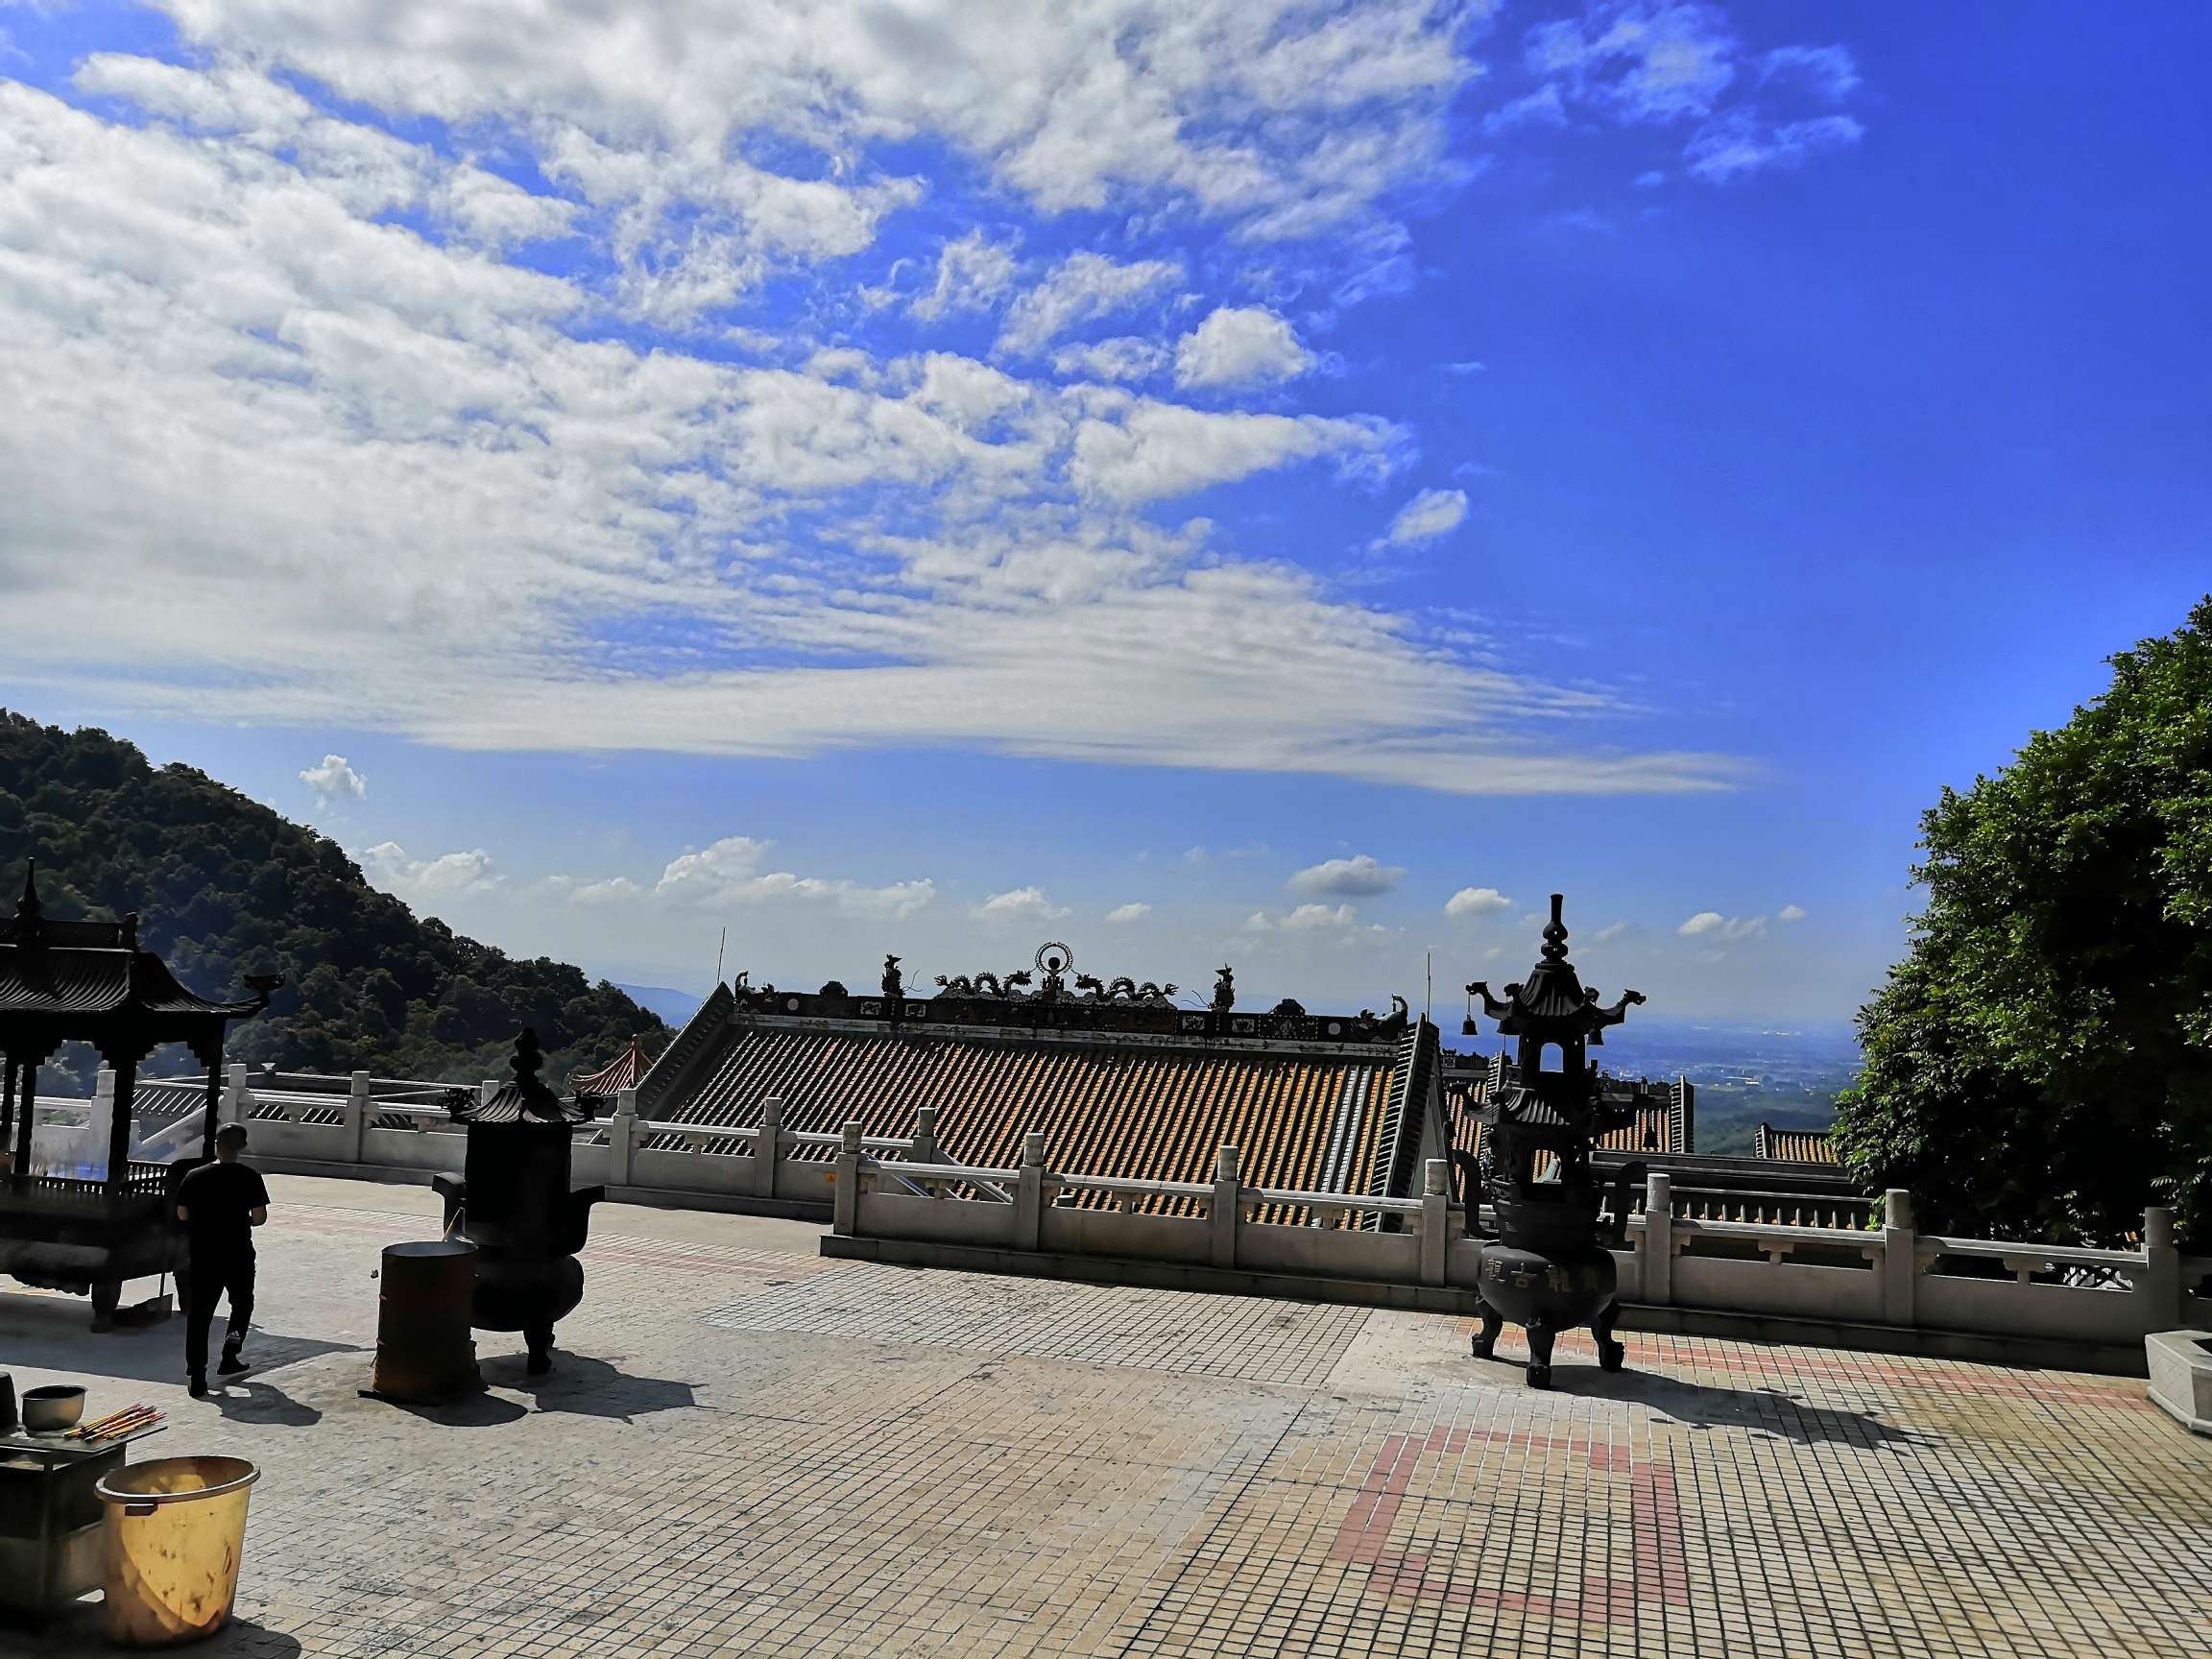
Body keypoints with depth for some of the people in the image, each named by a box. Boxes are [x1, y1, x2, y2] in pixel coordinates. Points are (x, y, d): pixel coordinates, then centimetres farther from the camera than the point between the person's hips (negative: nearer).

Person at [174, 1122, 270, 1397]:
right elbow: (259, 1217, -11)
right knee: (242, 1303, 22)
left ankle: (197, 1377, 0)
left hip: (201, 1256, 1)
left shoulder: (194, 1177, -3)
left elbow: (182, 1214, 6)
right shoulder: (250, 1177, -9)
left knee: (198, 1314, 6)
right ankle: (229, 1358, 18)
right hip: (238, 1255, -1)